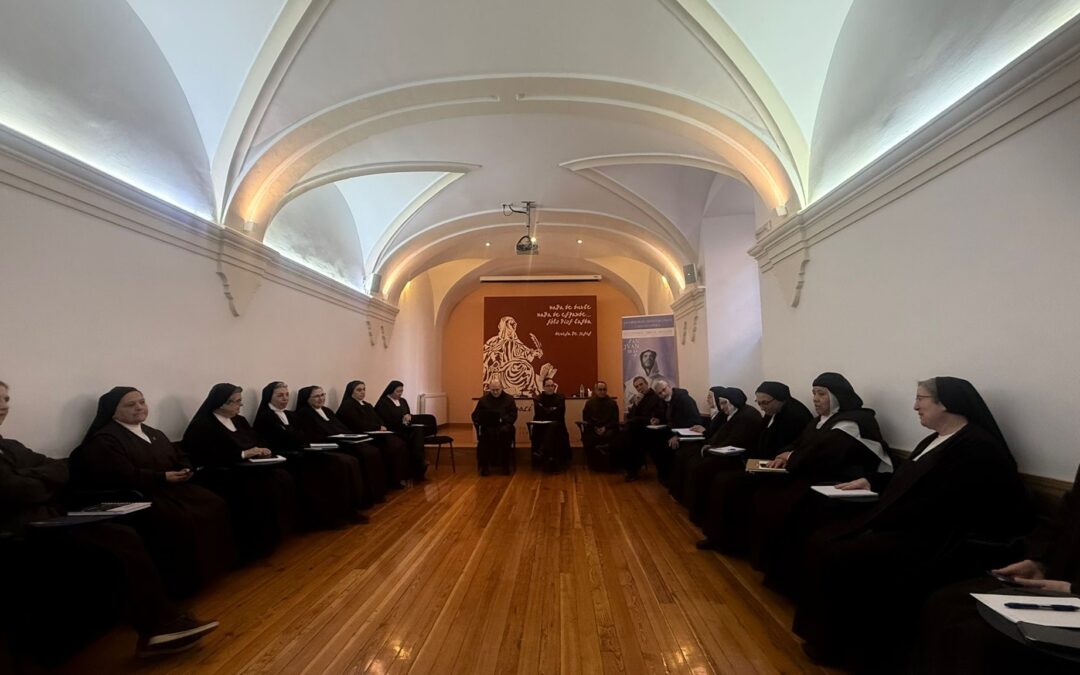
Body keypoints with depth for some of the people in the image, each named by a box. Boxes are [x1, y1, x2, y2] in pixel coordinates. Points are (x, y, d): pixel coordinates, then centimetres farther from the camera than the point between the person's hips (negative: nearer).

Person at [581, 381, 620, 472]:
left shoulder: (612, 403, 9)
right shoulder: (590, 402, 10)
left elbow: (615, 420, 3)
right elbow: (585, 418, 6)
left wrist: (605, 428, -14)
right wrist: (595, 428, -11)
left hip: (608, 427, -1)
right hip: (593, 428, 1)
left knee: (609, 436, -35)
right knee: (586, 436, -31)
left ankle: (608, 463, -15)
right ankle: (593, 463, -10)